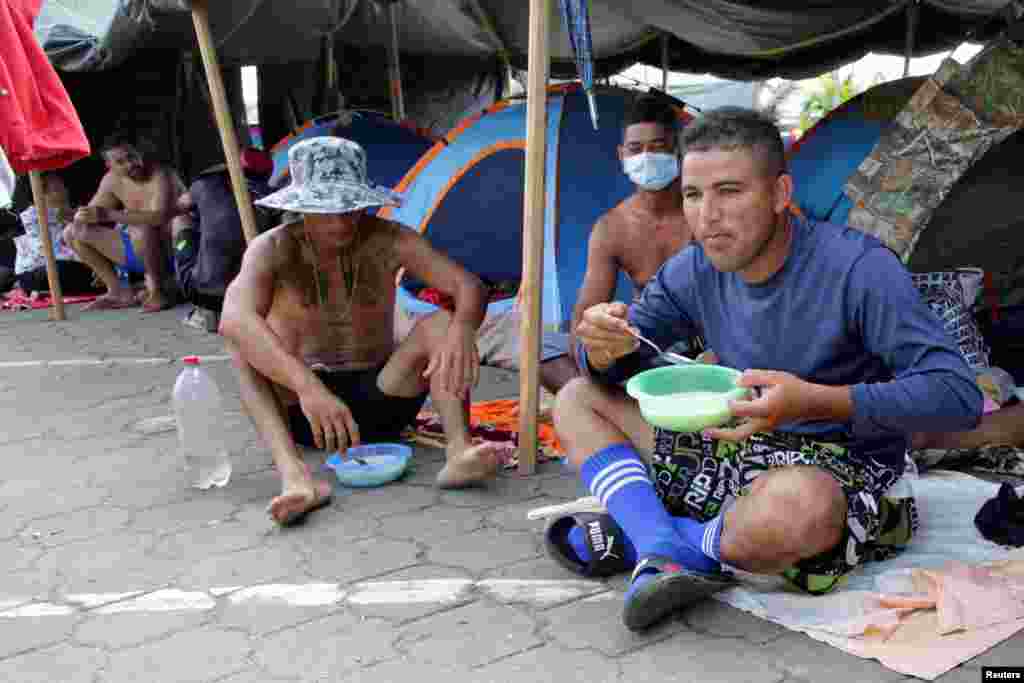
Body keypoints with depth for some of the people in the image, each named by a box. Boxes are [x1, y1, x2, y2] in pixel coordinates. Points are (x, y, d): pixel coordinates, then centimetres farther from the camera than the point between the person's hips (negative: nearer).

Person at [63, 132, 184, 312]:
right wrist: (80, 216, -17)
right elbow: (91, 213, 8)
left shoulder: (160, 175, -21)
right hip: (138, 246, 8)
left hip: (172, 251, -8)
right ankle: (119, 292, 3)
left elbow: (158, 218, -38)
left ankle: (159, 291, -16)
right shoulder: (112, 180, 1)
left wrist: (108, 215, -41)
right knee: (72, 232, 4)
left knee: (141, 230, -40)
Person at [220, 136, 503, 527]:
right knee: (245, 337, -26)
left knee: (440, 324, -21)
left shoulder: (387, 240, -9)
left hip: (379, 402, 1)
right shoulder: (273, 249, -13)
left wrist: (462, 330, -43)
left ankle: (458, 450, -42)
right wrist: (307, 385, -49)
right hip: (303, 407, 0)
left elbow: (470, 287, -18)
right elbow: (233, 319, -33)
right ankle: (293, 474, -43)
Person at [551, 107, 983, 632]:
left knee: (795, 506, -43)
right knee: (576, 399, -2)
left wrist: (817, 401, -36)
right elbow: (617, 364, 6)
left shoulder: (857, 267, -20)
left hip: (836, 466, -6)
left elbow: (958, 396, -24)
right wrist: (605, 349, -20)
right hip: (733, 449, 6)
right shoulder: (695, 270, -2)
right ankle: (667, 556, -24)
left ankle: (631, 535, -13)